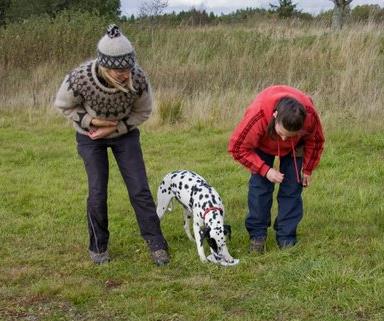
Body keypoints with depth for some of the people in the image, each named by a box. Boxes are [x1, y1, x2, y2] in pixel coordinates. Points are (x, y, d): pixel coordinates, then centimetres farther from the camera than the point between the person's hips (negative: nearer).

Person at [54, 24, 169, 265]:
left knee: (139, 189, -3)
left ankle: (157, 245, 7)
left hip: (125, 133, 1)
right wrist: (90, 121, -24)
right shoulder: (79, 79, -35)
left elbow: (143, 112, -10)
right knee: (97, 192, -3)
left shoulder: (138, 78, -31)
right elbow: (64, 105, -11)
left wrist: (115, 128, -19)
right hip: (90, 136, -1)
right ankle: (98, 247, 16)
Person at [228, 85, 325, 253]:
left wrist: (307, 169, -5)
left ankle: (287, 238, 3)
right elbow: (237, 147, -30)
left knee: (292, 188, -6)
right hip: (262, 145, -1)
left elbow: (315, 141, -13)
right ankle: (257, 235, 1)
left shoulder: (310, 115, -39)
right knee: (259, 186, -10)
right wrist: (265, 170, -33)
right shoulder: (256, 116, -45)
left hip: (294, 148, 1)